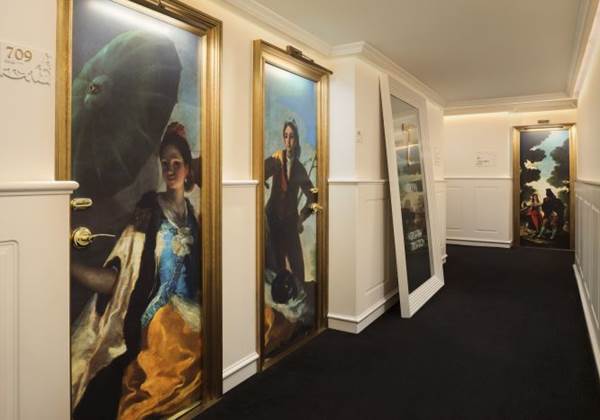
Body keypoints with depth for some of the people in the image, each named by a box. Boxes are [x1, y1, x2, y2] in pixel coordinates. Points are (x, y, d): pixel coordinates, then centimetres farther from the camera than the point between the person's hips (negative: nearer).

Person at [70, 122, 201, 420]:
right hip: (154, 320, -5)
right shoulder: (149, 211, -5)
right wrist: (70, 267, -27)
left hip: (189, 315, 5)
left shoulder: (191, 213, 9)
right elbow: (116, 277, -13)